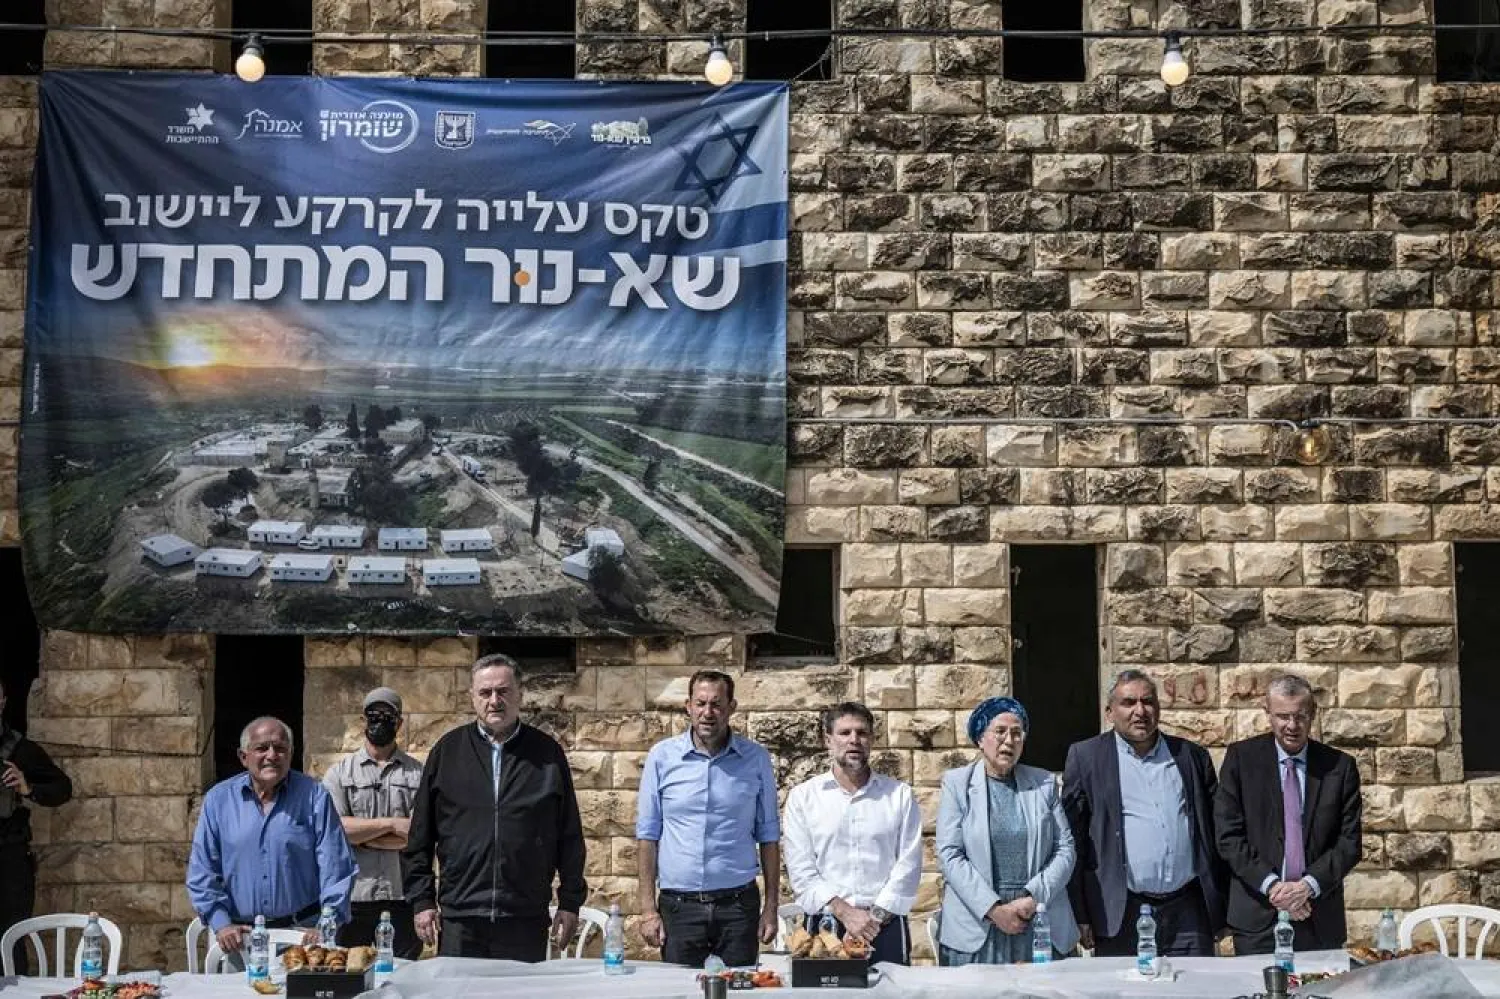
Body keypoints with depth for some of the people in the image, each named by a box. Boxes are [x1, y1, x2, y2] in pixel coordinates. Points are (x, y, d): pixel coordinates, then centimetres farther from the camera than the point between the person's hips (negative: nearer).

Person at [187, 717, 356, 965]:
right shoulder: (218, 800, 6)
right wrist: (220, 924, -6)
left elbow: (336, 867, -2)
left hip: (302, 932, -1)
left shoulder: (313, 796, 1)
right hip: (240, 939, 1)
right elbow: (202, 872, 6)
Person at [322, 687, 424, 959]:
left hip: (402, 897, 0)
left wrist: (362, 836, -7)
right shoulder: (339, 772, 9)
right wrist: (392, 825, -10)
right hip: (351, 897, 0)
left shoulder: (417, 773, 8)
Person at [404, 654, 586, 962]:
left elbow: (570, 836, 8)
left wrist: (570, 902, 4)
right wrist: (422, 900, 3)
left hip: (526, 920, 0)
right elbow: (420, 837, 8)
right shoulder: (447, 751, 8)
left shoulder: (547, 754, 6)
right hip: (459, 921, 0)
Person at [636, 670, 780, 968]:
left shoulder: (756, 758, 3)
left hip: (738, 905, 0)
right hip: (678, 906, 0)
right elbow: (647, 834, 3)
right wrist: (648, 909, -2)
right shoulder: (662, 756, 1)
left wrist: (771, 907, 2)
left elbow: (768, 835, 7)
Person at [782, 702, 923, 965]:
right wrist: (844, 912, -11)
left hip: (886, 922, 1)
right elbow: (801, 869, -1)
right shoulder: (802, 797, 6)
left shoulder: (900, 795, 8)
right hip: (826, 922, 0)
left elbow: (908, 864, 1)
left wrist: (876, 915, -9)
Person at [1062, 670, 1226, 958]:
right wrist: (1080, 917, -5)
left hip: (1188, 912, 3)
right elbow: (1073, 840, 0)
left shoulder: (1192, 756, 12)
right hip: (1121, 917, -2)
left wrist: (1221, 911, 11)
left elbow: (1214, 834, 15)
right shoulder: (1085, 757, 3)